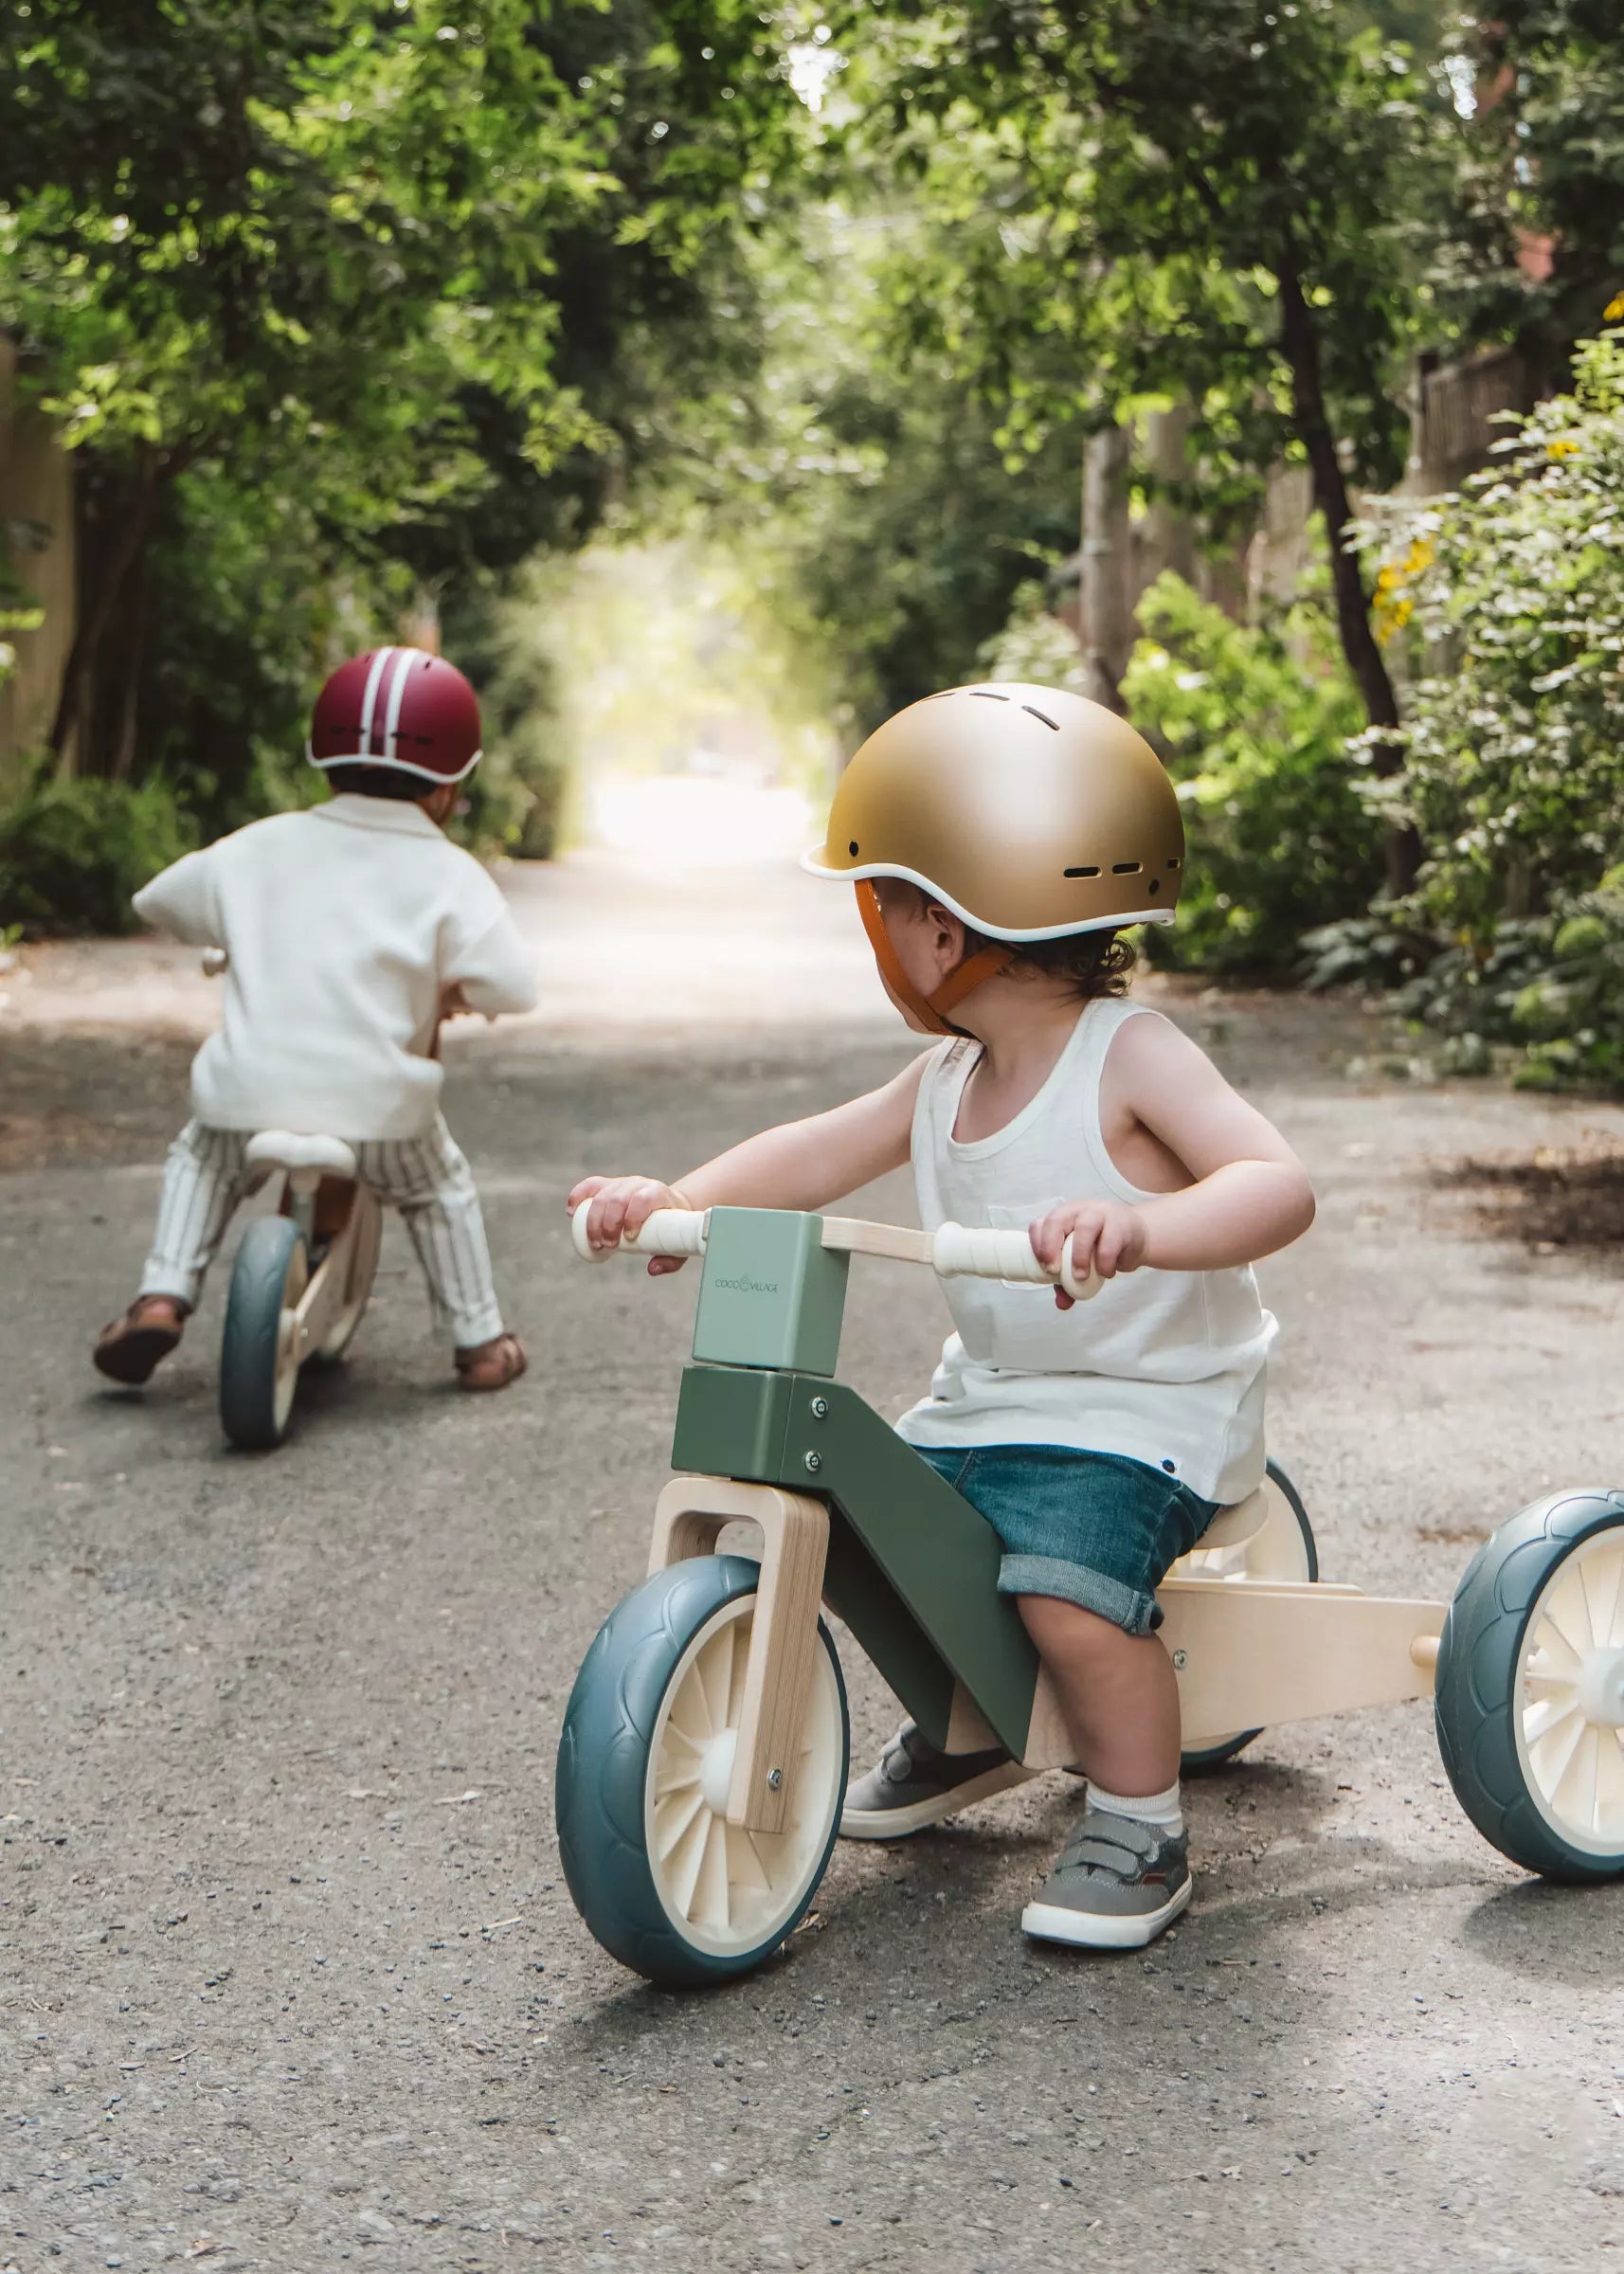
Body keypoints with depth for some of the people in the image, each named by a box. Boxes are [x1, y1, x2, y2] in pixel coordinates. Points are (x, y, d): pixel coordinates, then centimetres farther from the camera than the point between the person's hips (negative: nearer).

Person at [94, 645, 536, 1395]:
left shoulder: (263, 846, 9)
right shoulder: (447, 876, -1)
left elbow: (158, 899, 22)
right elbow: (512, 986, -10)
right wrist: (455, 990, 12)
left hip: (250, 1093, 2)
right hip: (378, 1109, -2)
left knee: (200, 1159, 32)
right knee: (439, 1190, 28)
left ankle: (161, 1297, 16)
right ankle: (479, 1340, 30)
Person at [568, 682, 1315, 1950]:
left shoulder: (1131, 1059, -18)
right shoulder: (946, 1079, 5)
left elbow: (1277, 1186, -30)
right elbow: (821, 1155, 5)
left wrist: (1142, 1228, -50)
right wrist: (676, 1202, -12)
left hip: (1145, 1413, -8)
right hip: (985, 1399, 8)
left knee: (1068, 1588, -28)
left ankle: (1141, 1824, -3)